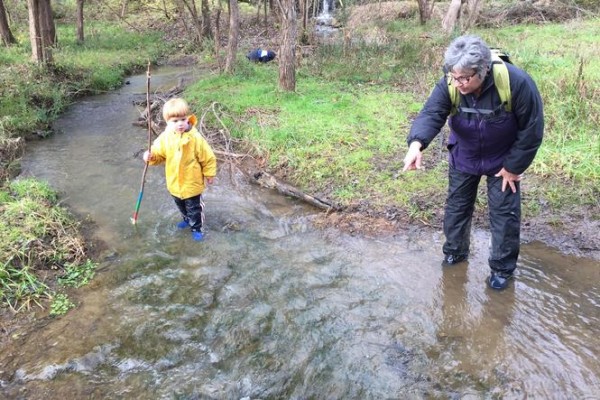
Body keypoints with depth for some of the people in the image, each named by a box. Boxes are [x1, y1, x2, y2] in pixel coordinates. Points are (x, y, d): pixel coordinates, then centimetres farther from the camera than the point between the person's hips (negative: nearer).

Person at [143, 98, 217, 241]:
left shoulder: (195, 137, -23)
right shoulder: (165, 137, -12)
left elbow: (208, 157, -13)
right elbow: (159, 154, 1)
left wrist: (209, 174, -5)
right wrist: (151, 156, -21)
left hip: (192, 183, -5)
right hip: (174, 183, 5)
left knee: (194, 208, 13)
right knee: (181, 205, 28)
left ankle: (196, 228, 35)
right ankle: (187, 219, 55)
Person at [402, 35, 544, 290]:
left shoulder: (517, 83, -32)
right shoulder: (448, 86, -25)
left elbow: (531, 130, -22)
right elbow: (431, 114, -36)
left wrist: (513, 167, -16)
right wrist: (416, 144, -57)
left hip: (502, 159, -2)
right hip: (463, 157, 3)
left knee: (504, 212, 2)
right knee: (456, 205, 12)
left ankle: (502, 267, 20)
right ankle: (455, 252, 35)